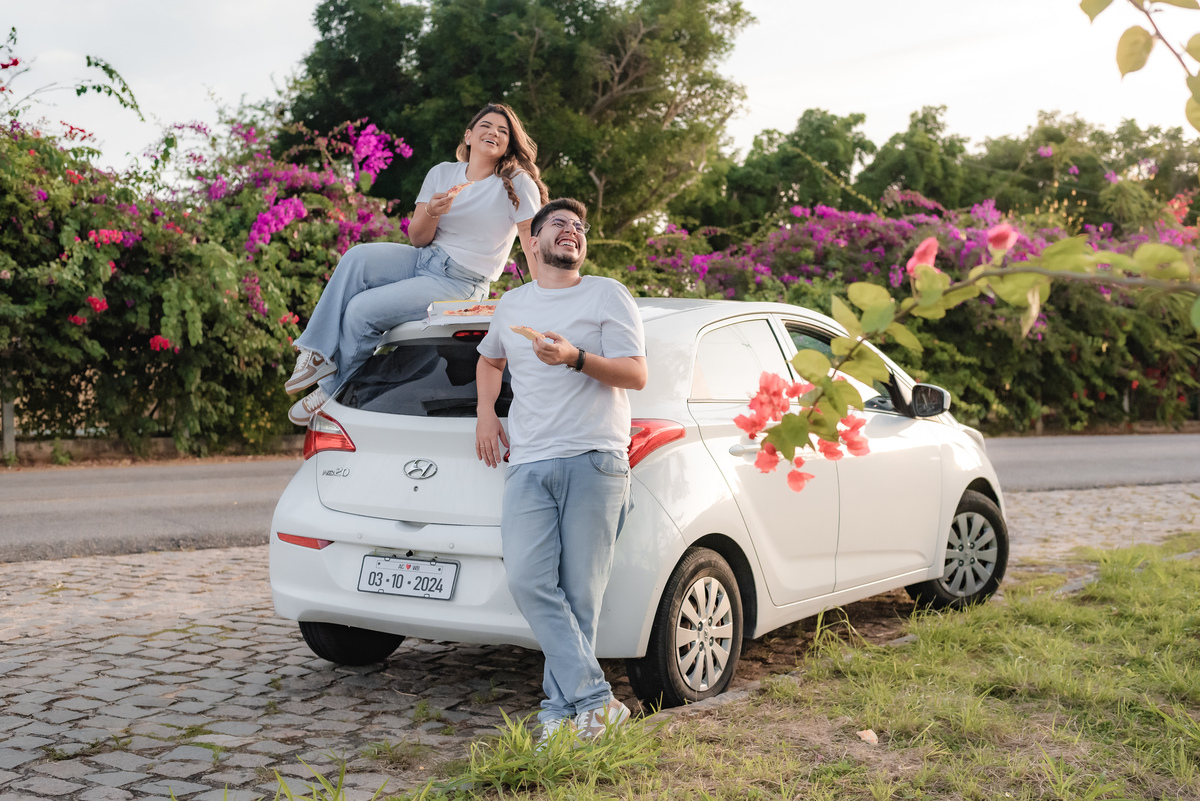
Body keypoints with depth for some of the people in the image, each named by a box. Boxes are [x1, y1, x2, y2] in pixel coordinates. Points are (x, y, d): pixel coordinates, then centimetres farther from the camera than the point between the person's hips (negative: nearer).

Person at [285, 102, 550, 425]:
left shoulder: (518, 184, -5)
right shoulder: (442, 173, 9)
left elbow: (534, 245, -7)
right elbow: (418, 239, 6)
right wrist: (431, 213, -17)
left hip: (461, 283, -5)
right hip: (424, 259, 5)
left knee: (363, 310, -21)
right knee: (357, 257, -25)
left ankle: (333, 392, -1)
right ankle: (320, 354, -21)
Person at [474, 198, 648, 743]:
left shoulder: (606, 295, 9)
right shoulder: (511, 305, 22)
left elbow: (636, 374, 0)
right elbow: (489, 359, 41)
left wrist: (577, 358, -16)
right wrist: (486, 412, 23)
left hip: (594, 460, -3)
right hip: (528, 465, 4)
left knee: (580, 594, -6)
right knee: (529, 581, -14)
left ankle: (563, 708, 1)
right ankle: (595, 702, -14)